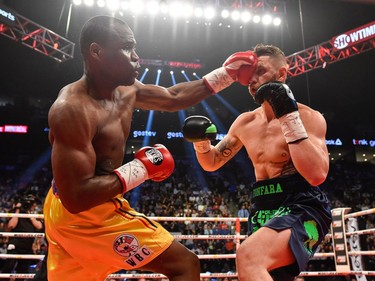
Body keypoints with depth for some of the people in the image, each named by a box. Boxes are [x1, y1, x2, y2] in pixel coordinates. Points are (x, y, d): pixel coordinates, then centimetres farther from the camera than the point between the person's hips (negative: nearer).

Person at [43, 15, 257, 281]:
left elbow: (173, 98, 15)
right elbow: (76, 198, -29)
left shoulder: (126, 89, 1)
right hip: (88, 214, -9)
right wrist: (141, 169, -23)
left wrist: (225, 74, 13)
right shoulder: (71, 108, -26)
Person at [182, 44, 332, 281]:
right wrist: (201, 142, -3)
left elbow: (316, 175, -22)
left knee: (248, 257, -32)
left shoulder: (309, 117, -7)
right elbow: (212, 163, 18)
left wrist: (290, 118, -23)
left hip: (302, 209, -6)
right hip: (263, 212, 7)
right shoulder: (245, 122, 9)